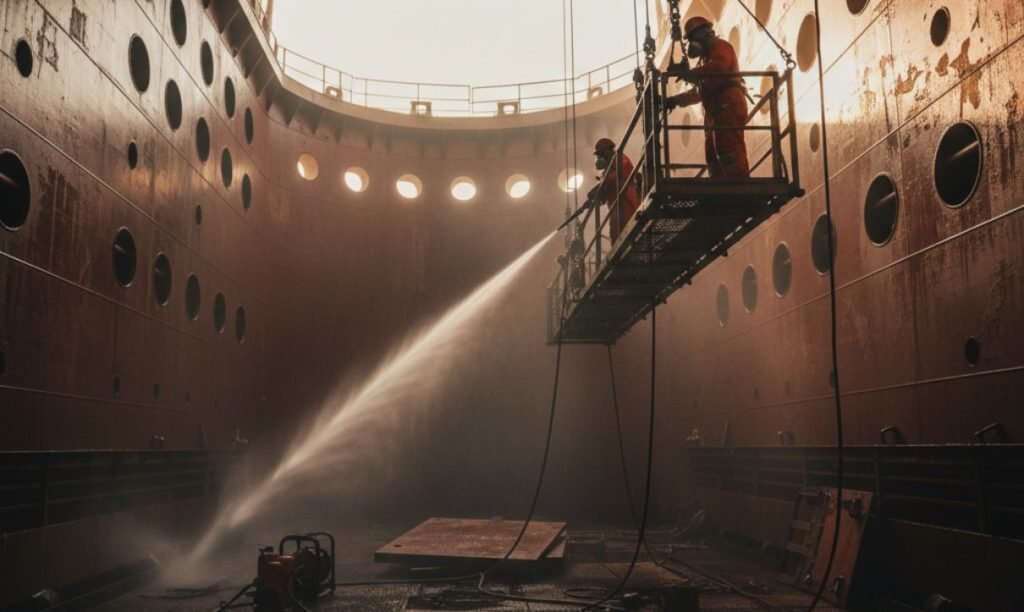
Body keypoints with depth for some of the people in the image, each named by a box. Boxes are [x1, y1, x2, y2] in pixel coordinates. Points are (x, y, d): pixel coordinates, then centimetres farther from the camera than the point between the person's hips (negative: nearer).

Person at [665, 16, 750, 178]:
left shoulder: (719, 47, 2)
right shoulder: (707, 57, 31)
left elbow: (717, 67, -22)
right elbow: (699, 92, 33)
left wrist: (689, 73, -13)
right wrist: (674, 100, 25)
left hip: (728, 108, -10)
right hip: (716, 112, 10)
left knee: (730, 154, -19)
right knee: (713, 157, 5)